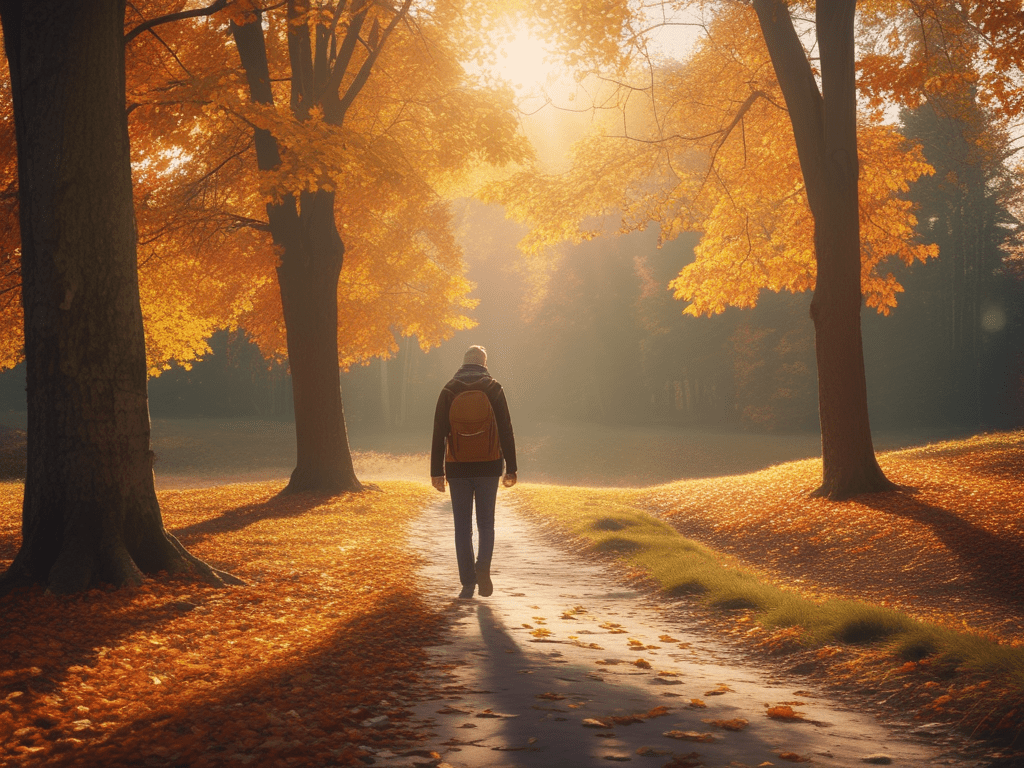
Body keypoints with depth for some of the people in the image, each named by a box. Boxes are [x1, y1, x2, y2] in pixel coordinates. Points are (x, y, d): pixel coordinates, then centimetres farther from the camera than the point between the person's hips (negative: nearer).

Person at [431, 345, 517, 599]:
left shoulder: (449, 391, 2)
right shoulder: (494, 389, 0)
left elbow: (439, 434, -2)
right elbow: (506, 432, -3)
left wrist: (437, 471, 0)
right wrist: (511, 468, 1)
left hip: (458, 468, 0)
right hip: (488, 467, 0)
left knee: (463, 527, 6)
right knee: (486, 523, 10)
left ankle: (468, 583, 4)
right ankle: (483, 566, -15)